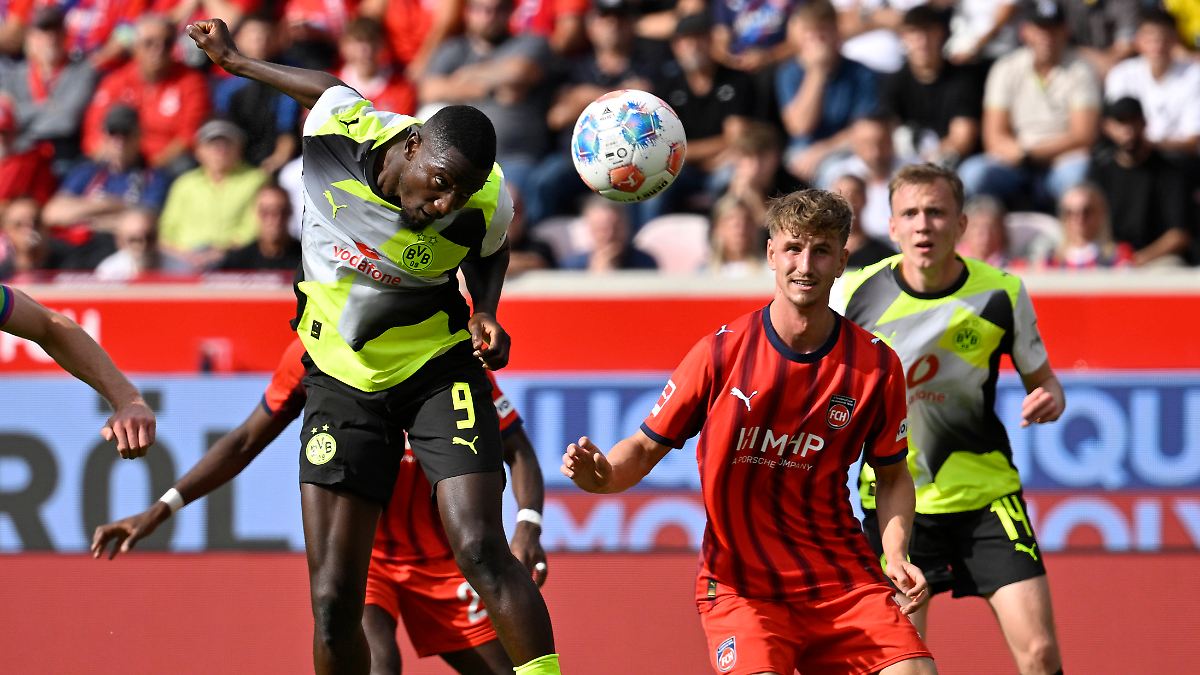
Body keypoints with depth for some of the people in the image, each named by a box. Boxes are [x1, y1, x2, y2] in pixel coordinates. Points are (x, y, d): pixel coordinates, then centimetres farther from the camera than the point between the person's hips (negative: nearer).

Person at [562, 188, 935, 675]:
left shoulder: (876, 365, -2)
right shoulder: (720, 353, -7)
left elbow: (892, 475, 11)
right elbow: (647, 447, 2)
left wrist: (896, 556, -6)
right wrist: (601, 475, -20)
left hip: (841, 576, 2)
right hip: (738, 582, -2)